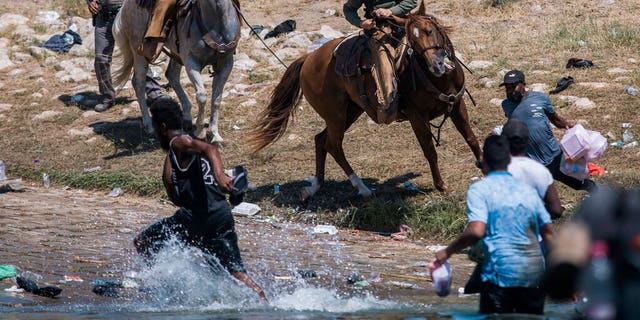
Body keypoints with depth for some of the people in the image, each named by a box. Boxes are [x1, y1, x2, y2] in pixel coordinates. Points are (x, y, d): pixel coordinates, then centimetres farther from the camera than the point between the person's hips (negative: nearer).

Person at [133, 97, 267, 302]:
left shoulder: (179, 143, 2)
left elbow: (210, 149, -22)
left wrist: (219, 175, -37)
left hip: (199, 216, -9)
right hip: (223, 216, 9)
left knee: (142, 242, 1)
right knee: (238, 275, 5)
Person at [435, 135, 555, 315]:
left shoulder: (479, 190, -2)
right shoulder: (528, 190, 16)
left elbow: (476, 231, -15)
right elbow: (549, 233, 17)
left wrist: (447, 252, -2)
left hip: (502, 273, -5)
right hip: (536, 276, 5)